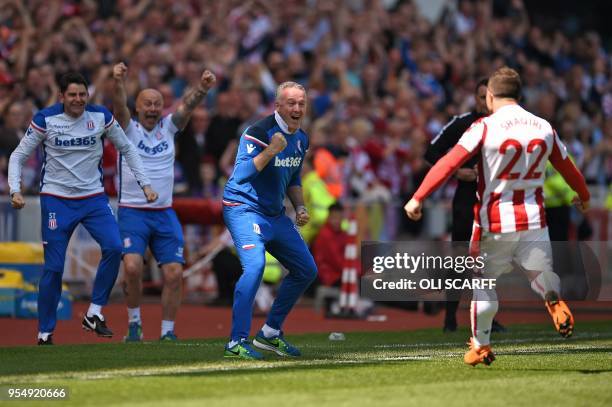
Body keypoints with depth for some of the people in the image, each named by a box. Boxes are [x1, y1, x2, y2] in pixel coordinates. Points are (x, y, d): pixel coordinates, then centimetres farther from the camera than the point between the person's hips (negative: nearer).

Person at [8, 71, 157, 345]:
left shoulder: (101, 117, -2)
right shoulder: (46, 119, -8)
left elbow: (127, 149, 11)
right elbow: (18, 156, 0)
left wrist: (145, 184, 5)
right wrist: (15, 190, -15)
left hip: (93, 197, 2)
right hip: (56, 200, -2)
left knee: (114, 248, -19)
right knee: (53, 267, -3)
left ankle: (94, 313, -6)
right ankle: (44, 333, 9)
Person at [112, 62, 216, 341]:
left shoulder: (169, 127, 7)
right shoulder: (128, 129, 0)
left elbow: (187, 105, -9)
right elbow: (119, 106, -20)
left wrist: (202, 88, -29)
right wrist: (118, 83, -40)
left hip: (164, 213, 3)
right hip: (132, 211, -3)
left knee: (174, 273, -5)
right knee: (132, 266, -22)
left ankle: (167, 331, 6)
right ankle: (134, 322, -2)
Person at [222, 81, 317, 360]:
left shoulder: (301, 139, 8)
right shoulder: (258, 133, -17)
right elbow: (241, 174, -27)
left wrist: (300, 206, 7)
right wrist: (270, 151, -35)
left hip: (275, 215, 9)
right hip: (244, 209, -9)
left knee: (306, 271, 9)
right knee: (255, 265, -29)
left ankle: (270, 334, 20)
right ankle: (237, 342, -26)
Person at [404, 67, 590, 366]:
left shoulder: (485, 127, -9)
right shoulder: (544, 128, 4)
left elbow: (449, 163, -18)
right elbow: (568, 169, 18)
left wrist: (418, 198, -18)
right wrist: (583, 196, 37)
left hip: (494, 222, -3)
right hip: (534, 222, 3)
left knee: (483, 283, 13)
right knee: (541, 276, 16)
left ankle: (480, 345, 17)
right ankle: (554, 301, -18)